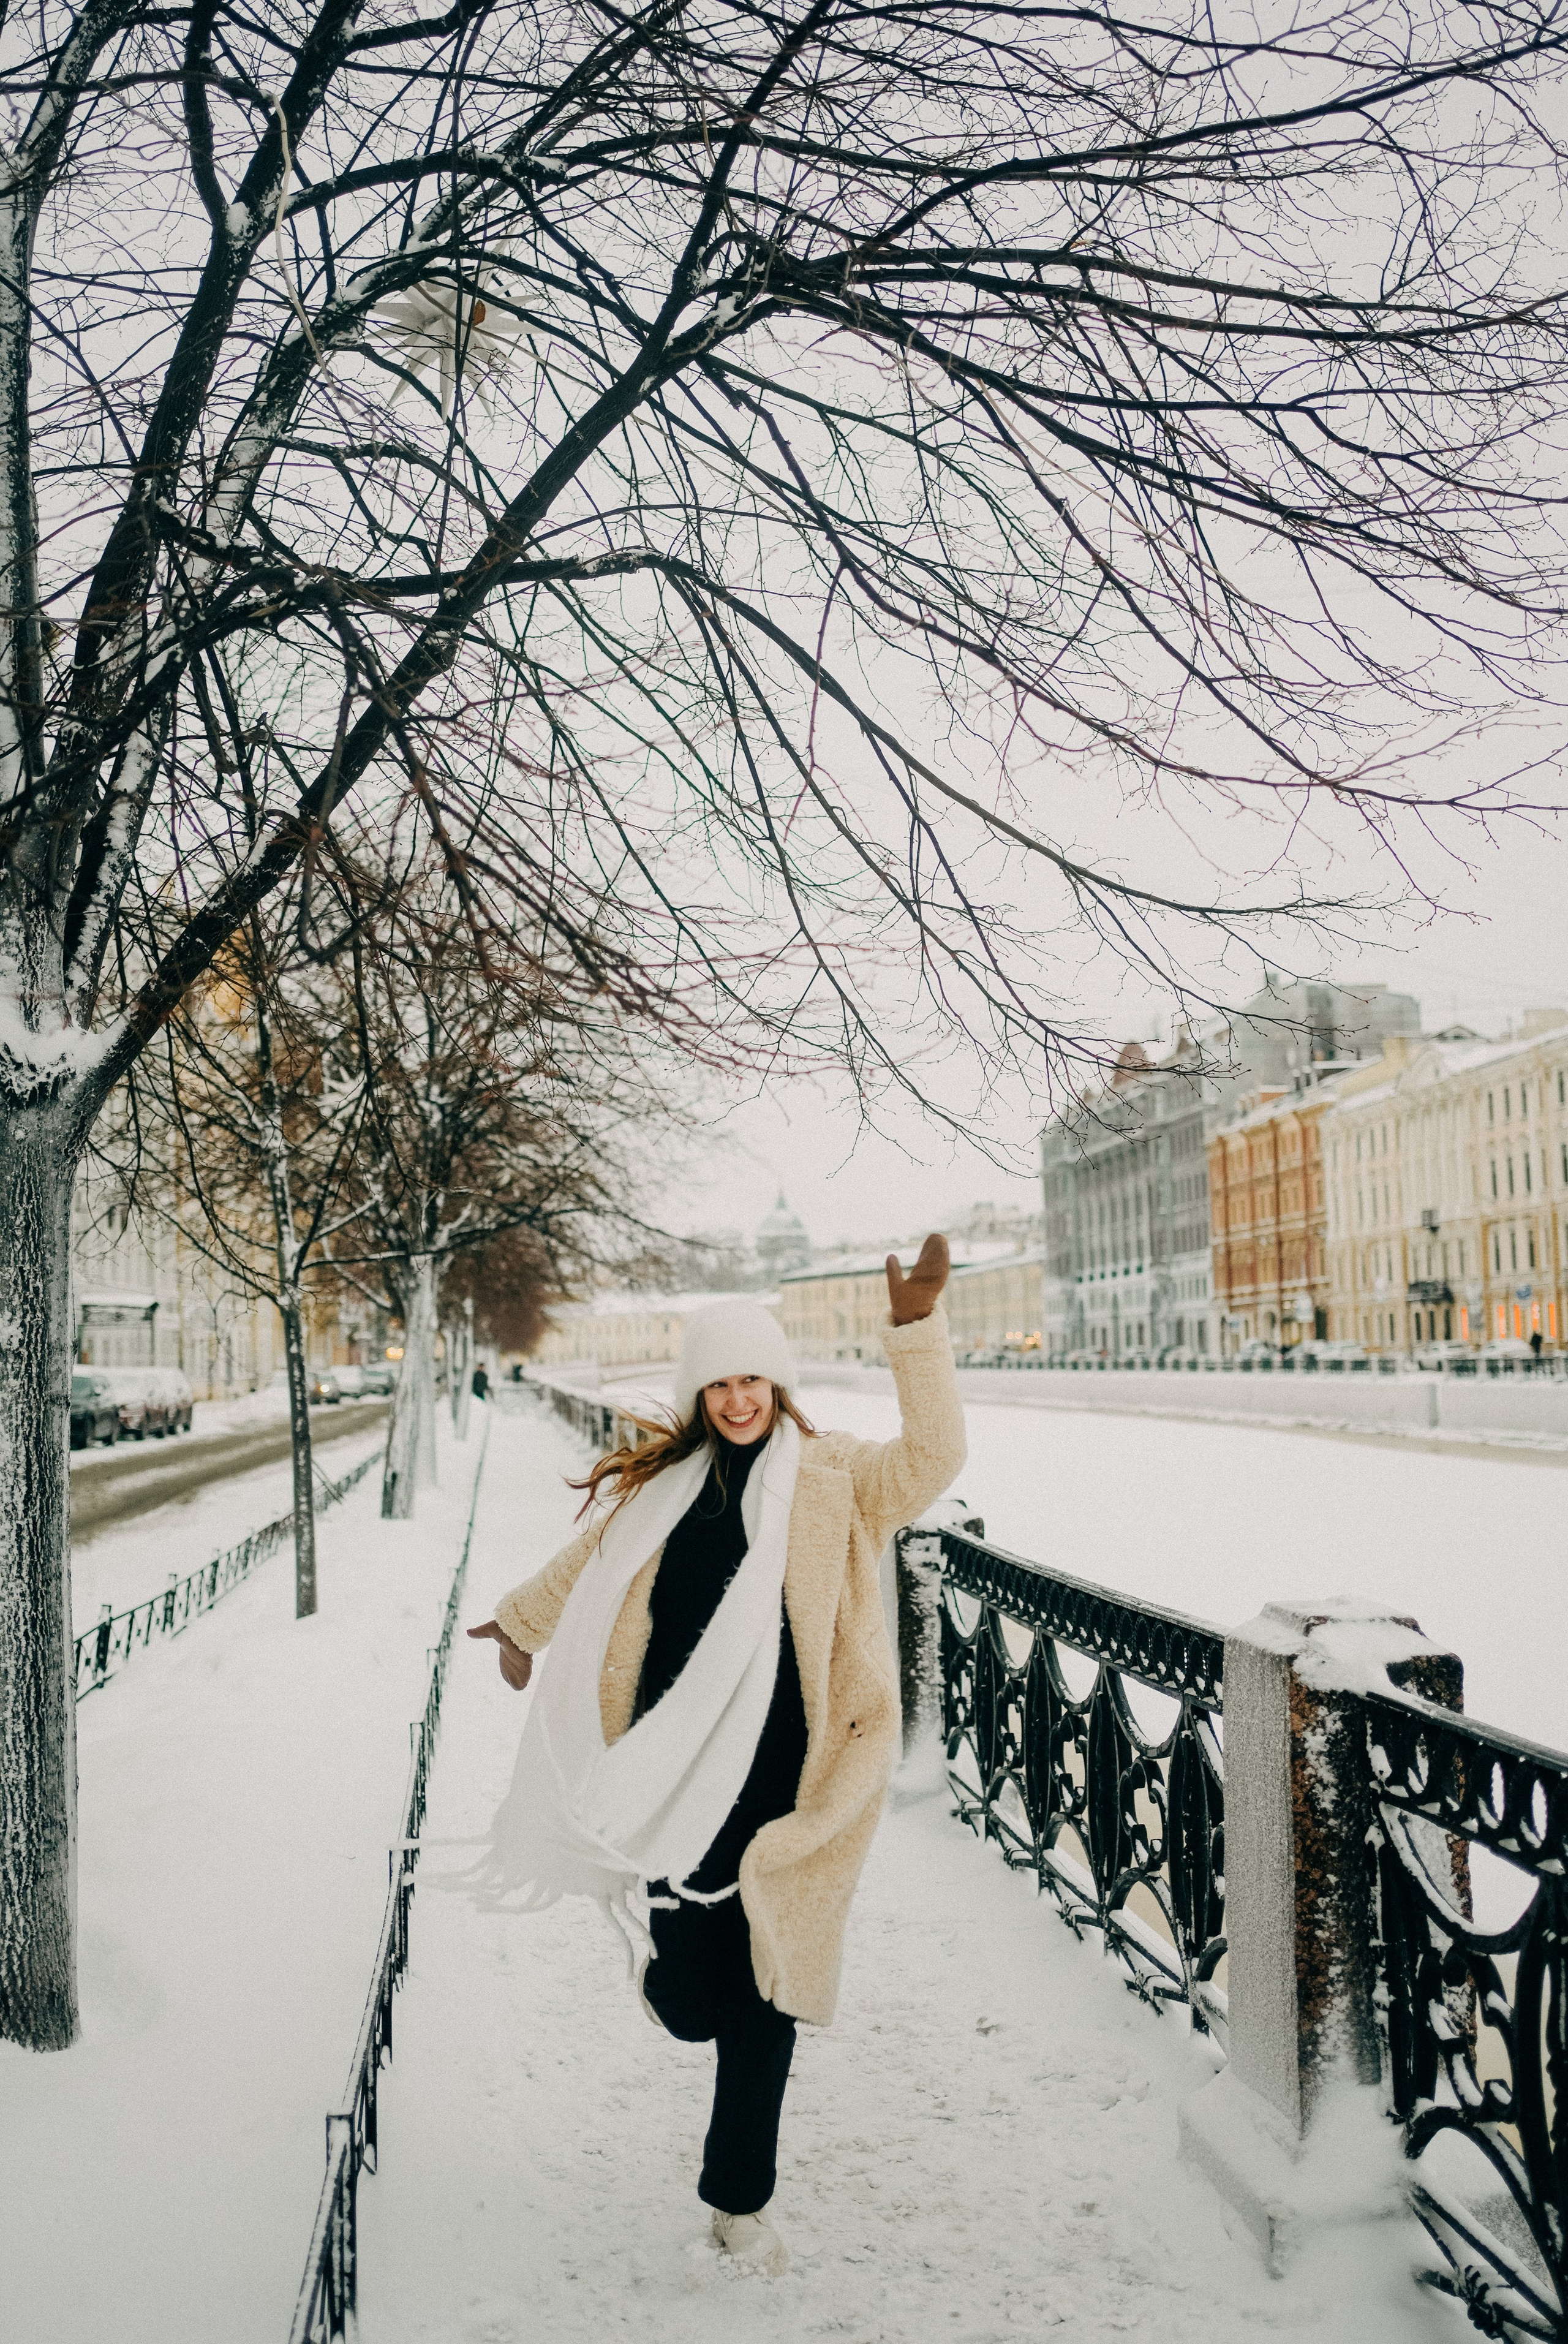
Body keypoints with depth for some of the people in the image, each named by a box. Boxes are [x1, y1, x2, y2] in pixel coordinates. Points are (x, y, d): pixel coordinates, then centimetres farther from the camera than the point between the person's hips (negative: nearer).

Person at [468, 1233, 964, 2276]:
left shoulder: (835, 1478, 1)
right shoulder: (663, 1485, 8)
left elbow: (933, 1455, -18)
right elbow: (587, 1560, 26)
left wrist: (918, 1332, -28)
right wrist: (522, 1621, 40)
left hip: (779, 1784, -1)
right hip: (674, 1781, 2)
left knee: (759, 2004, 8)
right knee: (692, 2006, 6)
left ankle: (741, 2199, 28)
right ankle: (671, 1978, 44)